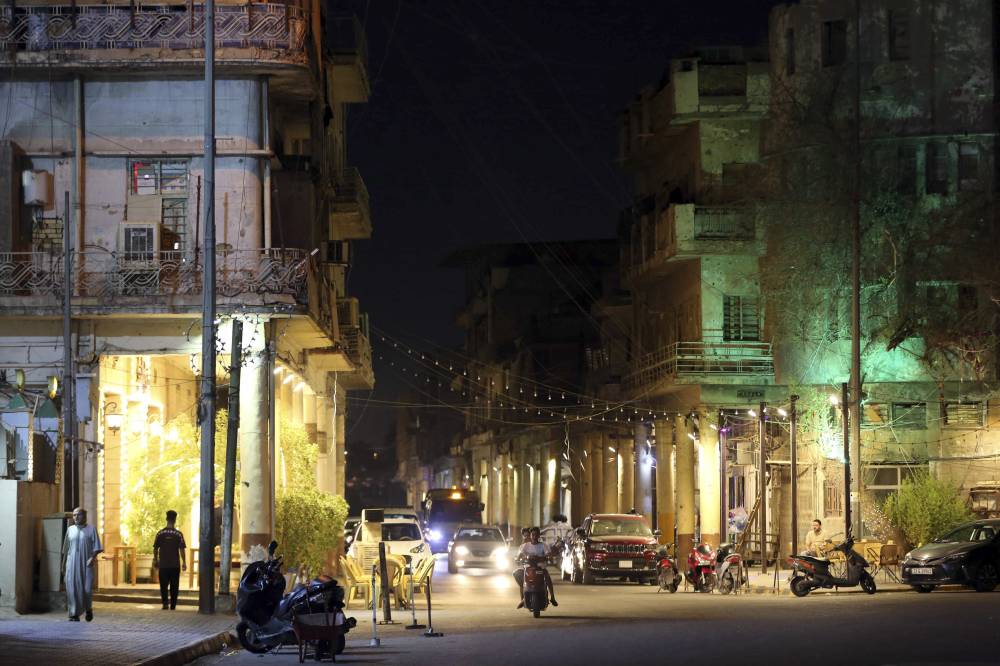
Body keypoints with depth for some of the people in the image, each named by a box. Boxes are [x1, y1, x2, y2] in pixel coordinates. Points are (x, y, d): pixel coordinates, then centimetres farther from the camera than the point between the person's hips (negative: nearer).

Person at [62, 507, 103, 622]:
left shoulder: (91, 529, 4)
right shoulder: (70, 529, 12)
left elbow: (97, 547, 0)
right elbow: (66, 549, 17)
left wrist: (92, 558, -17)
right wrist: (63, 565, 15)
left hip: (86, 565, -2)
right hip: (72, 564, 2)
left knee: (87, 589, -7)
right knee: (72, 589, -6)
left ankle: (88, 608, 21)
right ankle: (74, 614, 0)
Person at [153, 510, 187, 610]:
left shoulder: (160, 533, -2)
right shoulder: (178, 534, -6)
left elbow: (155, 548, 3)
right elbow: (181, 549, -6)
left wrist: (155, 560, 16)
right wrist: (184, 562, 2)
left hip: (163, 564, 0)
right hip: (175, 564, 0)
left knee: (163, 585, 5)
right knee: (174, 586, 8)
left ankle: (165, 603, -11)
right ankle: (173, 605, 10)